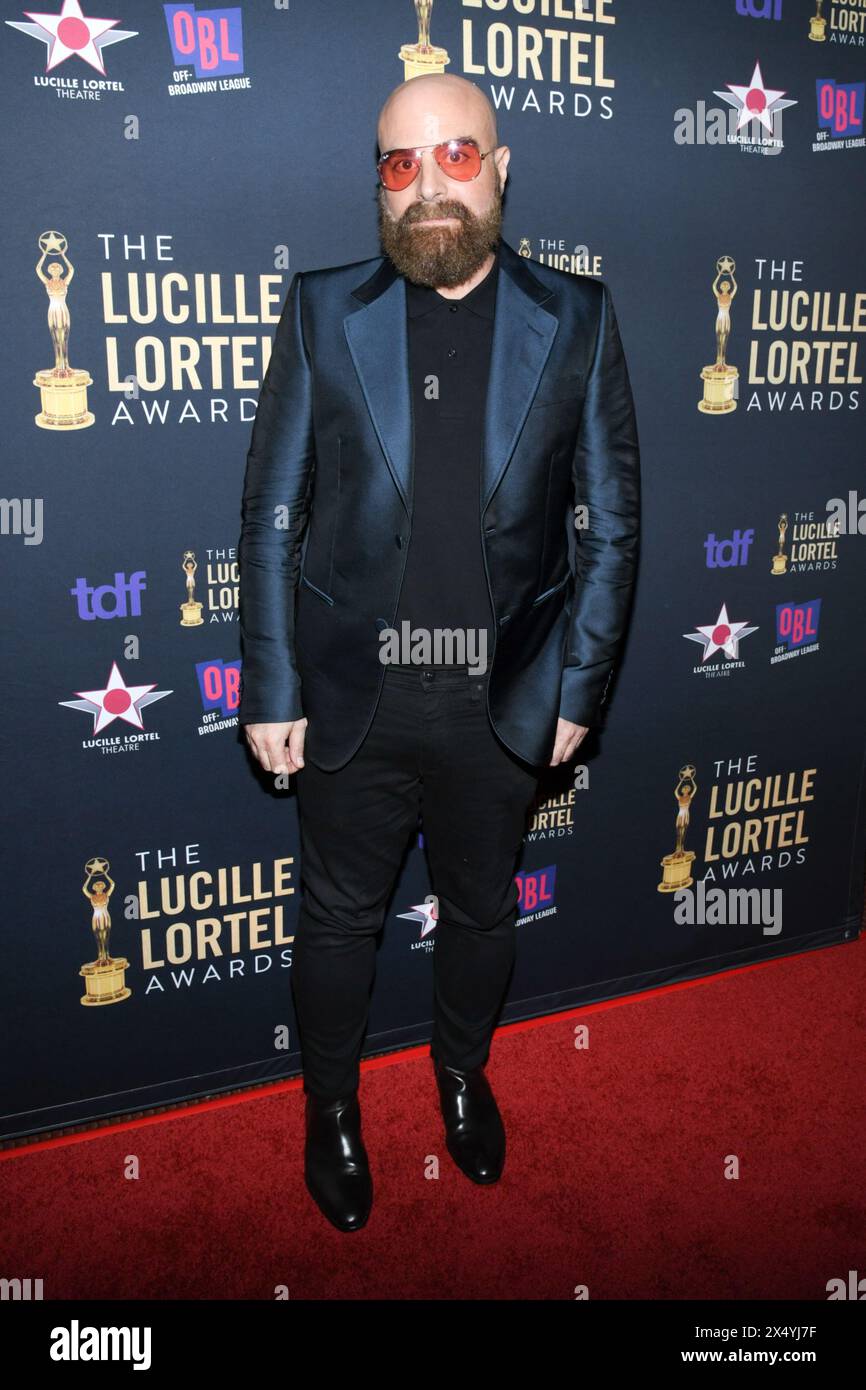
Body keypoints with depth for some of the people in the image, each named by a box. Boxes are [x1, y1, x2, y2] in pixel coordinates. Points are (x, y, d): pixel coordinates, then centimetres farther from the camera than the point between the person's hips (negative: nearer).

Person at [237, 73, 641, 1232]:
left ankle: (463, 1069, 50)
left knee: (481, 912, 21)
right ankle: (330, 1104, 43)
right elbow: (272, 515, -2)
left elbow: (610, 520, 0)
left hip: (504, 706, 1)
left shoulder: (576, 321, -2)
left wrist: (578, 689, -2)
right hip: (351, 701, 0)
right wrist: (271, 693, -5)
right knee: (338, 921, 17)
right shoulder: (323, 311, -2)